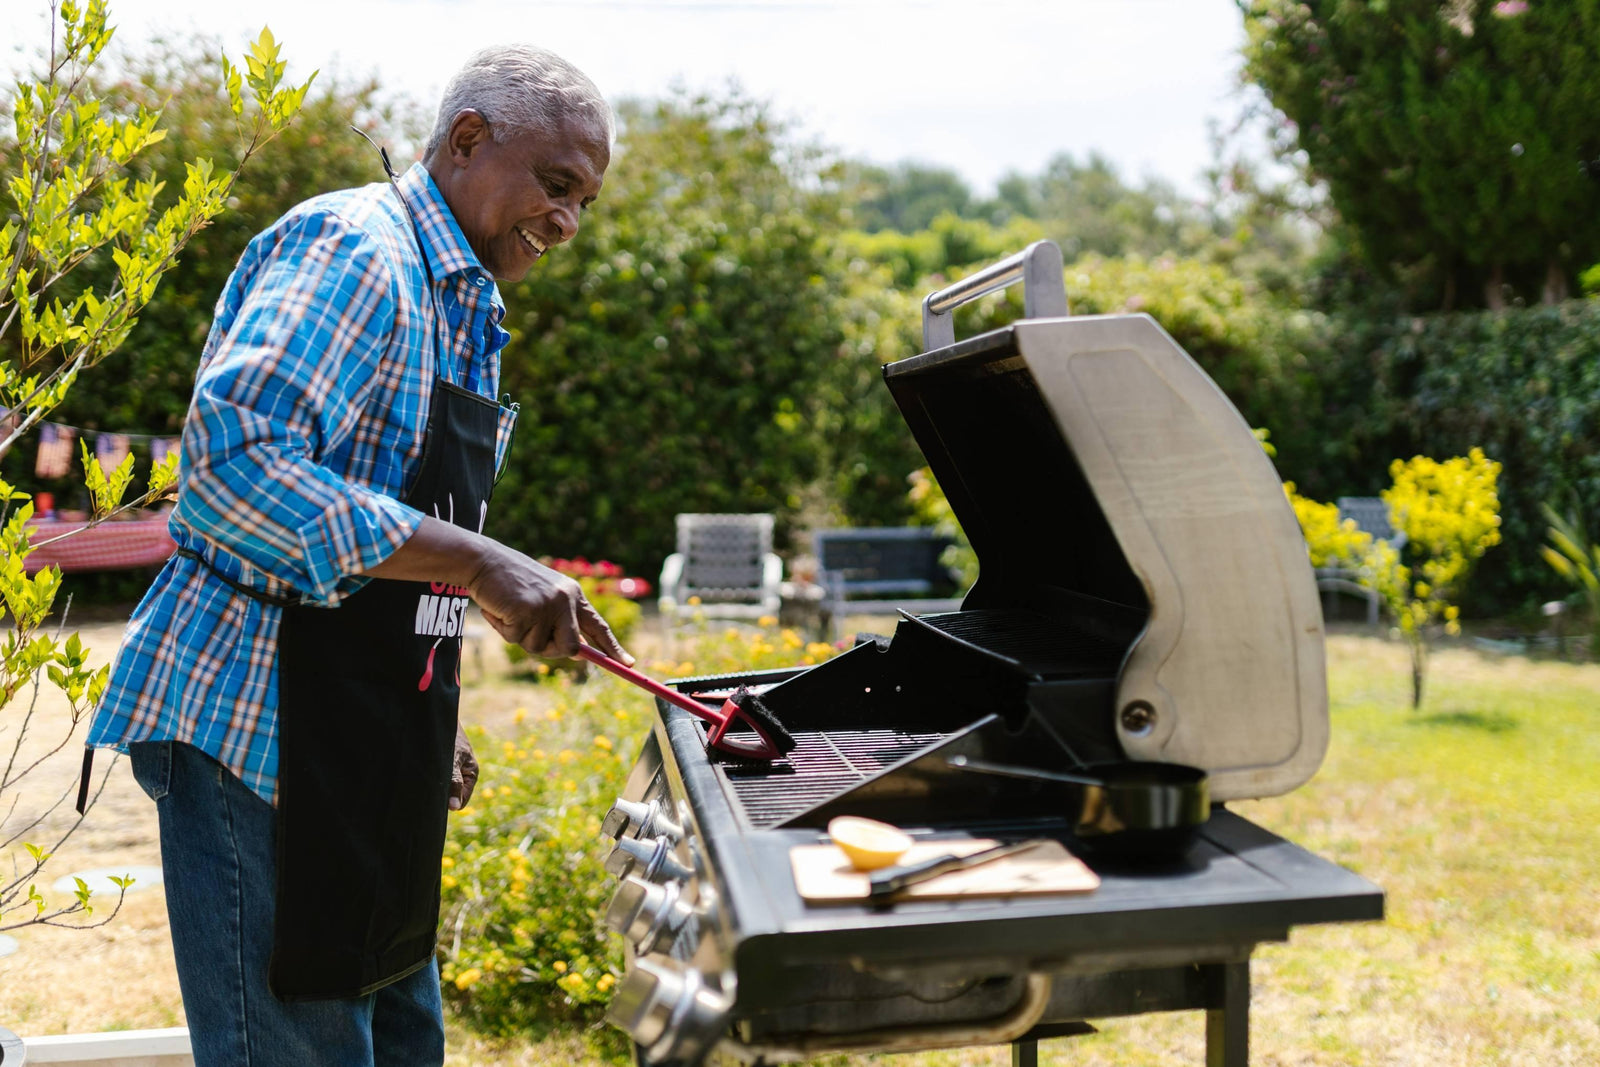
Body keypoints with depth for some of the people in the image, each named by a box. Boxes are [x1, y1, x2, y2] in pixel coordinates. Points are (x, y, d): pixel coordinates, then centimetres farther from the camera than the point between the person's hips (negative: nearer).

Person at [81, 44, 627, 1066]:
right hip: (261, 727, -10)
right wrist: (476, 561, -30)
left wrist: (433, 714, 19)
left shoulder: (463, 307, 18)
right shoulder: (351, 247, -14)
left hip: (365, 750, 10)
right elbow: (234, 459, -28)